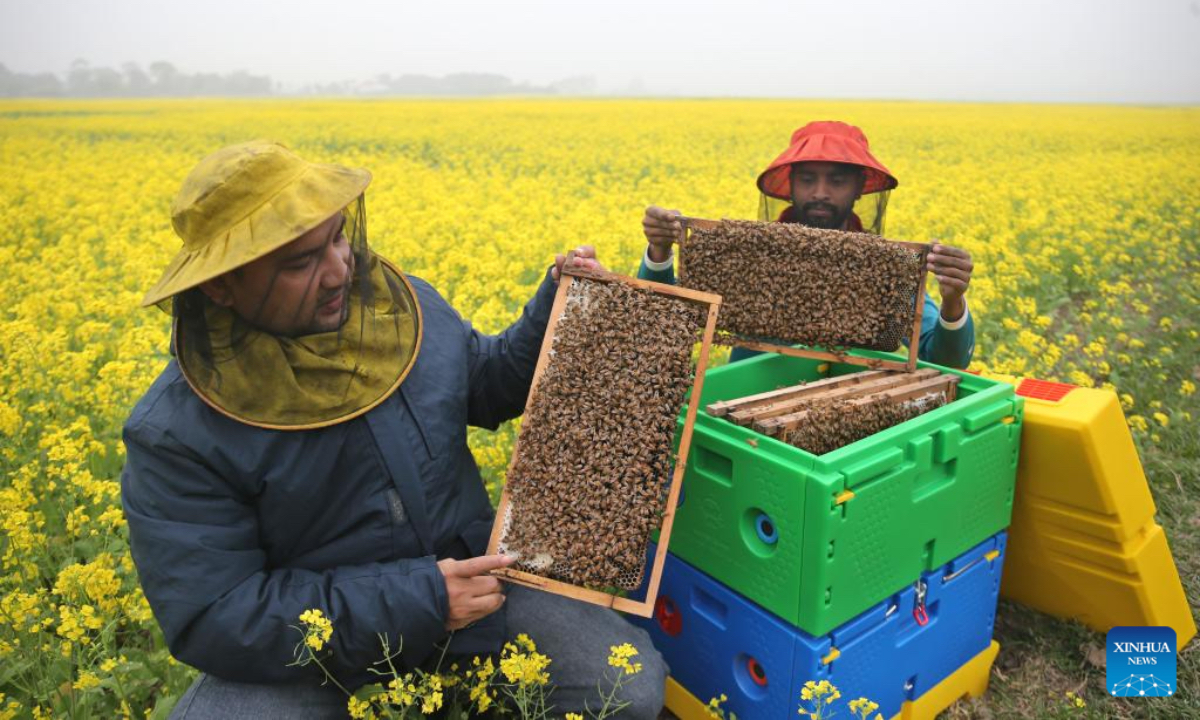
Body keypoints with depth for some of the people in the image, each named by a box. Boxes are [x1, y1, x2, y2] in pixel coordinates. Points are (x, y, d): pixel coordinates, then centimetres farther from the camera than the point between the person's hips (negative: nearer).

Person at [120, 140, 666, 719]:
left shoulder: (406, 303, -5)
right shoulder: (175, 434, -18)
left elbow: (488, 387, 12)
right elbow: (211, 619, -18)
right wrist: (413, 601, -25)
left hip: (467, 577, 4)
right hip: (316, 649, -3)